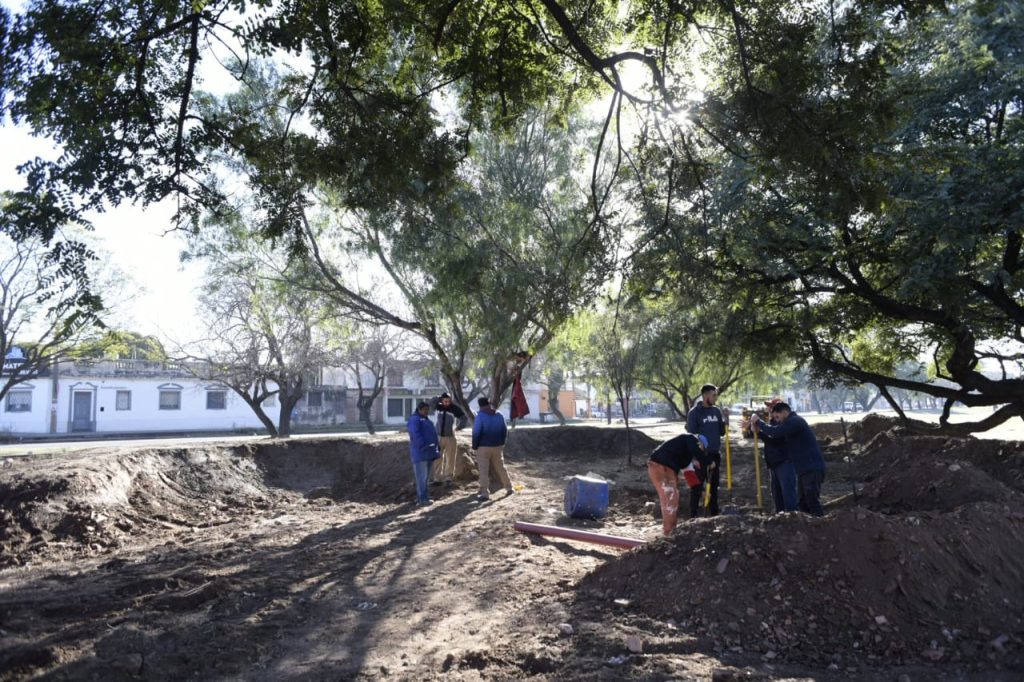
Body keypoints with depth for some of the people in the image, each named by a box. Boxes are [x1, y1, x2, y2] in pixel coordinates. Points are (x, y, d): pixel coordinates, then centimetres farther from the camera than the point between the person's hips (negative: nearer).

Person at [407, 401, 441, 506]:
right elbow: (416, 435, -22)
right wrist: (424, 446, -27)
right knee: (421, 476, -10)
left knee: (425, 476, 13)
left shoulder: (425, 419, 21)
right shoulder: (414, 419, -10)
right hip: (420, 452, -10)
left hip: (428, 453, 10)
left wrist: (436, 449, 21)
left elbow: (432, 435, 26)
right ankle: (422, 499, -12)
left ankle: (421, 496, 20)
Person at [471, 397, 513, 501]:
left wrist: (474, 447, -6)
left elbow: (476, 433, -14)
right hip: (497, 446, 5)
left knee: (483, 471, -4)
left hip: (483, 447, -5)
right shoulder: (499, 415, 6)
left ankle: (484, 493, -8)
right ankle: (509, 488, 26)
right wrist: (502, 443, 16)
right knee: (501, 468, 18)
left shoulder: (480, 416, -10)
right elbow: (505, 431, 9)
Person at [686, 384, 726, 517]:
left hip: (715, 454, 6)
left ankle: (714, 513, 22)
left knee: (713, 486, 13)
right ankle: (693, 515, 3)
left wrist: (725, 422, -7)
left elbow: (721, 432, 12)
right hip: (700, 455, -6)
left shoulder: (716, 411, 8)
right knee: (697, 486, -2)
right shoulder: (694, 413, -9)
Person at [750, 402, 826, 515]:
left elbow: (774, 432, -25)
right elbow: (777, 432, 18)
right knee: (802, 505, 10)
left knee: (813, 503, -11)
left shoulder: (795, 421, -14)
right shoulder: (791, 422, 20)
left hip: (812, 469, -10)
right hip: (804, 469, 10)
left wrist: (758, 422, -13)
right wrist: (758, 429, 1)